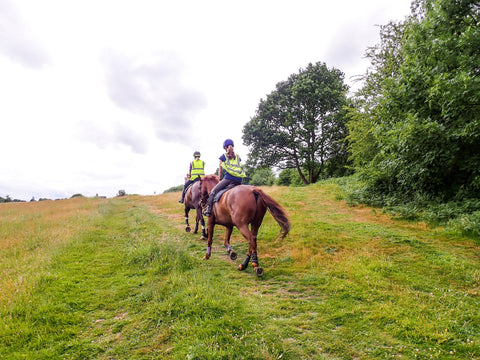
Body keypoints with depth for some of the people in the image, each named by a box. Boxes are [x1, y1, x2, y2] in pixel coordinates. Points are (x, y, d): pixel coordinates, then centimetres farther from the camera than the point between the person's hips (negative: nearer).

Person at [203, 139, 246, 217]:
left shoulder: (223, 156, 10)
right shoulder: (238, 156, 19)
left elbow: (220, 170, 15)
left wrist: (219, 179, 26)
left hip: (229, 178, -4)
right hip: (239, 180, 4)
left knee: (214, 191, 4)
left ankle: (209, 210, -4)